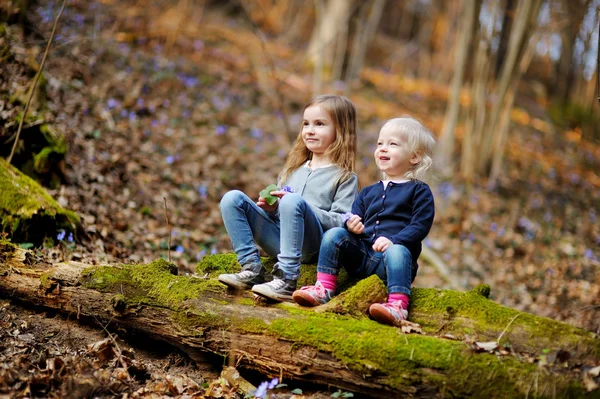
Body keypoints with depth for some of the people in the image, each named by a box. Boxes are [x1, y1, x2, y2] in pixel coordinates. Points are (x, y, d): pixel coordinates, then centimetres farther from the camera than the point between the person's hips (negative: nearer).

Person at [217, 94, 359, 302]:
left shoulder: (345, 177, 6)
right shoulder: (294, 170, 25)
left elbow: (342, 223, -7)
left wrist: (300, 206, -15)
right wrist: (272, 209, 4)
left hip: (311, 247, -6)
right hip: (278, 241, 6)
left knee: (293, 202, -35)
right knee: (232, 199, -8)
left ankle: (286, 281, -36)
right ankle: (251, 269, -17)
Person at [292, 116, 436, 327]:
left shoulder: (418, 191, 7)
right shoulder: (368, 192, 25)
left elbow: (420, 225, -5)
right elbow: (354, 217, 21)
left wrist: (393, 240, -21)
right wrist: (351, 224, -6)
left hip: (395, 252, -5)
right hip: (362, 256, 5)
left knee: (397, 251, -38)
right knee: (334, 234, -13)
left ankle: (397, 305, -53)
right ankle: (324, 289, -16)